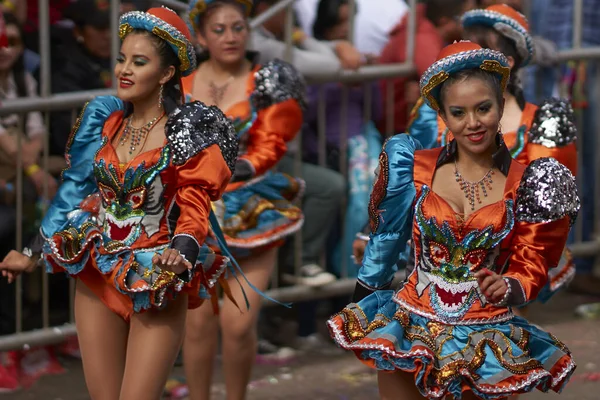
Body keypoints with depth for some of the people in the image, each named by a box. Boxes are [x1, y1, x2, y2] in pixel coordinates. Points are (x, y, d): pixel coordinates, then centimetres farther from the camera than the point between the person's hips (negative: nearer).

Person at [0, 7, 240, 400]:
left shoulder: (190, 131, -8)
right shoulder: (103, 120, 6)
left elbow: (195, 204, -14)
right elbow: (75, 192, 14)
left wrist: (182, 252, -34)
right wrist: (34, 253, 14)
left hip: (157, 282, -5)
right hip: (97, 277, 5)